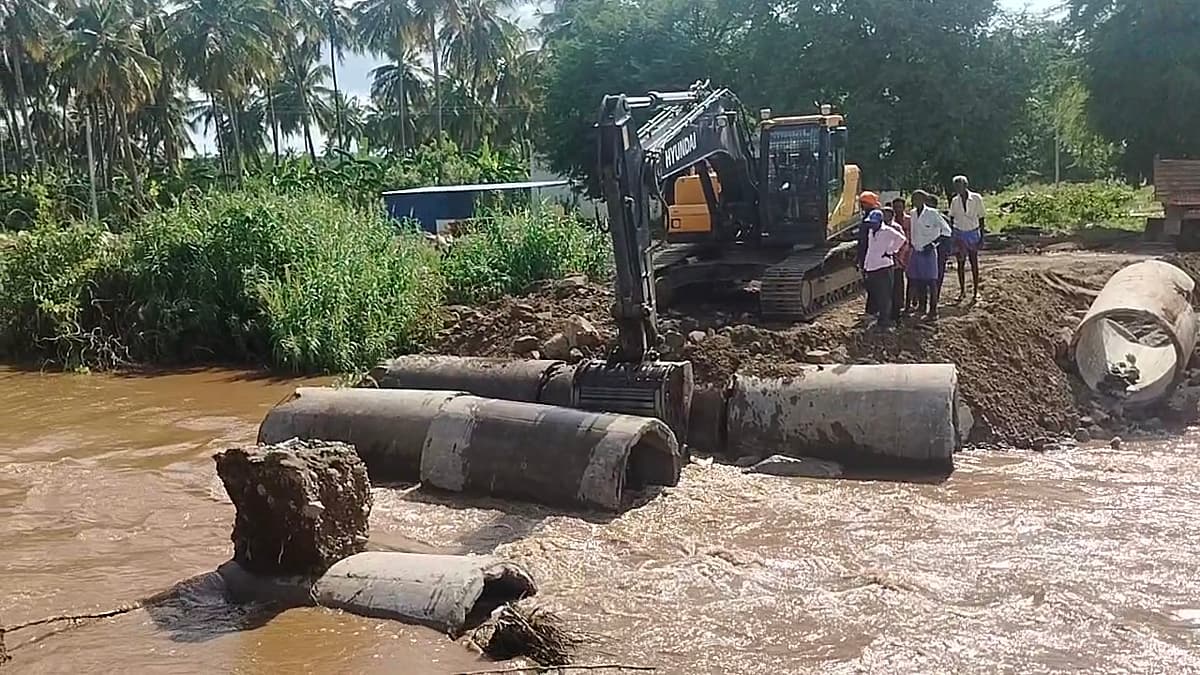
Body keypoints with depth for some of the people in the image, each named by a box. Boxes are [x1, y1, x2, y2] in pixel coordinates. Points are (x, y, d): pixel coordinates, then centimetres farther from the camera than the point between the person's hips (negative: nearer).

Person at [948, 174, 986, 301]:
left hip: (973, 233, -2)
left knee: (974, 262, 1)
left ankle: (975, 291, 7)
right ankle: (962, 291, 14)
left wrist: (982, 236, -4)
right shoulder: (954, 201, 0)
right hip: (959, 233, 2)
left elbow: (981, 218, -2)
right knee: (960, 263, 5)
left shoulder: (976, 198, -7)